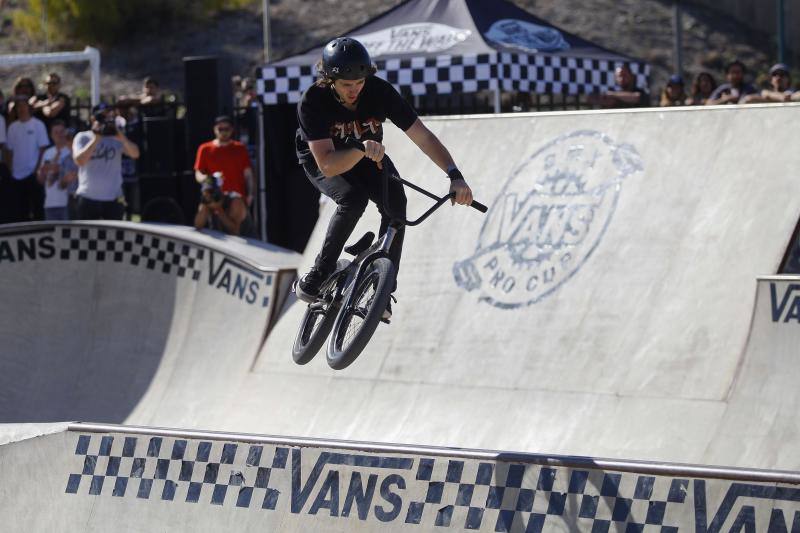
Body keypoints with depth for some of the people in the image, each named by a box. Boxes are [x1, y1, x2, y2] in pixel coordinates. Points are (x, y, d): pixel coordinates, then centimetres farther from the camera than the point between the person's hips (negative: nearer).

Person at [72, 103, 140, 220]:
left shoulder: (116, 138, 6)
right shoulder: (82, 138, 2)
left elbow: (135, 154, -8)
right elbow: (79, 160, -15)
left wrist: (122, 138, -24)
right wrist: (96, 139, -17)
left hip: (113, 198, 1)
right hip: (88, 197, -1)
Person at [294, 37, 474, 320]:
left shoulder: (380, 92, -27)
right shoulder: (313, 103, -33)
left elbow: (424, 137, -25)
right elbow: (328, 165, -41)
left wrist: (455, 176, -38)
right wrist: (362, 149, -59)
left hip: (368, 157, 3)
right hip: (322, 159, -3)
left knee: (395, 201, -24)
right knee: (353, 198, -33)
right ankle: (316, 277, -18)